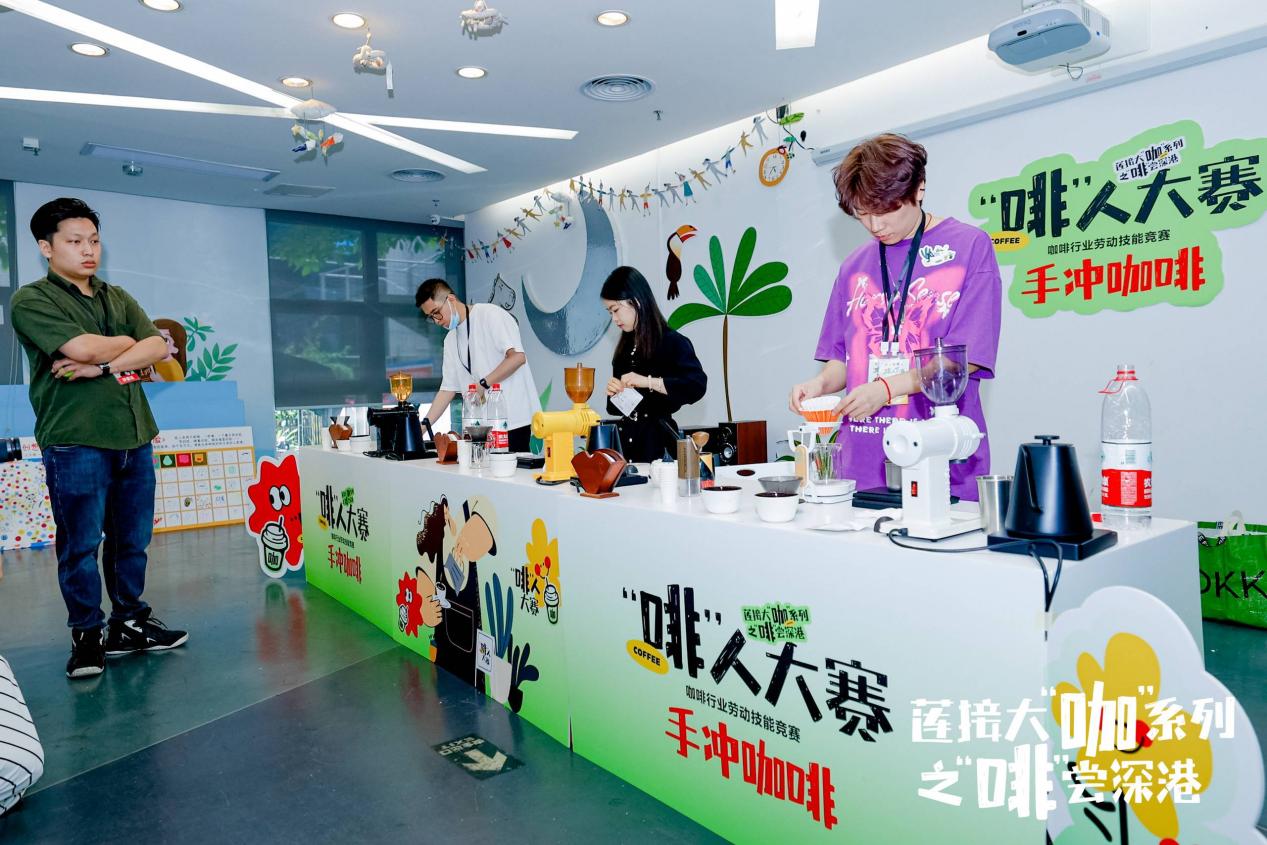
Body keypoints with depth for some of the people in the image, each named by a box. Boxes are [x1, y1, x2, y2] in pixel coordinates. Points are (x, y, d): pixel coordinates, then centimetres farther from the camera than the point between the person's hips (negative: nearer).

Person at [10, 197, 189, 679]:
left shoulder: (117, 298, 16)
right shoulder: (31, 301, -1)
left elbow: (158, 347, 2)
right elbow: (82, 348, -17)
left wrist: (103, 366, -12)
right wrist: (127, 342, 1)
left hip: (134, 436, 5)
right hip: (75, 441, -5)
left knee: (133, 540, 12)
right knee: (81, 545, 3)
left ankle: (129, 624, 25)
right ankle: (87, 636, 16)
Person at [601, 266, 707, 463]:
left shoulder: (672, 342, -5)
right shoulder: (625, 347, 13)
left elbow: (697, 385, -20)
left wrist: (648, 382, -22)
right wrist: (613, 392, 0)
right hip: (626, 441, 5)